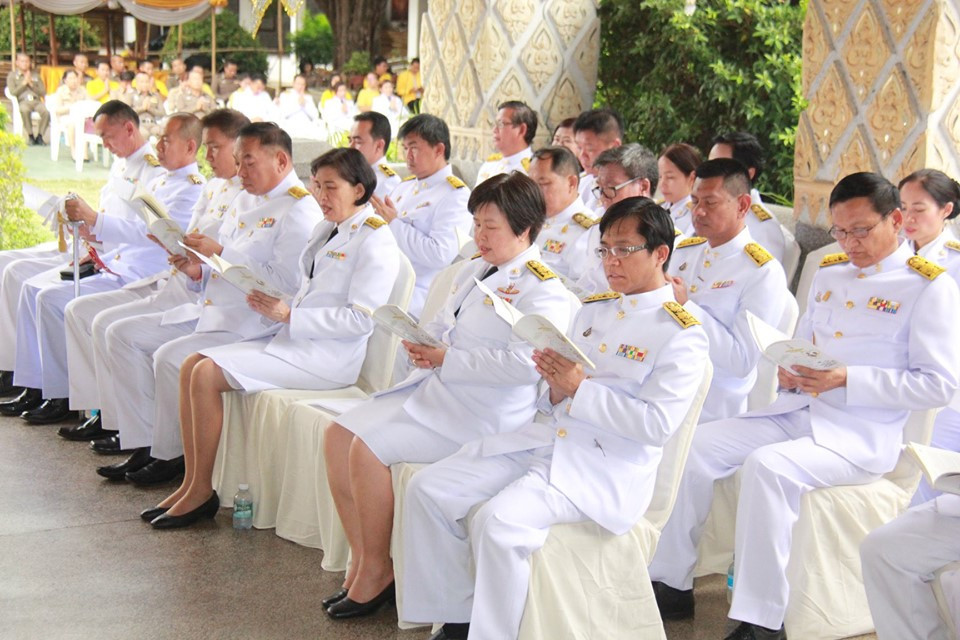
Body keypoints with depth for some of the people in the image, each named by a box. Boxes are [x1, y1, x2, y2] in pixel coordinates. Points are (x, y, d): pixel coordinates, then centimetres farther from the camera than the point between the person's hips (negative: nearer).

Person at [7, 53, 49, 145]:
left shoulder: (35, 75, 21)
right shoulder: (12, 76, 13)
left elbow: (43, 92, 13)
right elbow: (13, 92, -1)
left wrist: (31, 84, 2)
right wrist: (24, 83, -2)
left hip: (36, 100, 2)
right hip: (23, 101, -2)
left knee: (46, 111, -33)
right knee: (25, 110, -40)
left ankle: (40, 136, -19)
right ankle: (30, 136, -24)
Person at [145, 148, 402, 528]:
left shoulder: (374, 240, -9)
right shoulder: (326, 229, 19)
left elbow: (361, 319, -18)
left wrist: (288, 315, -18)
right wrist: (274, 307, 1)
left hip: (329, 354, -9)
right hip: (294, 339, 9)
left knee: (208, 374, -20)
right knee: (192, 366, -6)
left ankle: (202, 492, -9)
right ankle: (191, 483, -2)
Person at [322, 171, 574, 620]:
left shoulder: (542, 289, -12)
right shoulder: (475, 270, 18)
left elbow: (525, 363, -26)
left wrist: (446, 359, -21)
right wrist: (421, 341, -1)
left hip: (480, 413, -10)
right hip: (434, 389, 10)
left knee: (367, 447, -22)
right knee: (338, 434, -3)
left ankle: (376, 572, -5)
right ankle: (361, 561, 2)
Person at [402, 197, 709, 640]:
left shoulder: (682, 334, -5)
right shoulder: (592, 310, 17)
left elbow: (658, 424, -15)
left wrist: (580, 388, -18)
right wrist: (555, 389, -6)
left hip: (605, 467, -8)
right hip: (546, 435, 8)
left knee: (499, 522, -31)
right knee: (428, 490, -6)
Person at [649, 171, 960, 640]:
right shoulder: (829, 272, 17)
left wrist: (848, 379, -19)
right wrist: (789, 371, -1)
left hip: (862, 436, -7)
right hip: (798, 411, 7)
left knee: (767, 466, -33)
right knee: (696, 445, -10)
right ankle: (671, 584, -2)